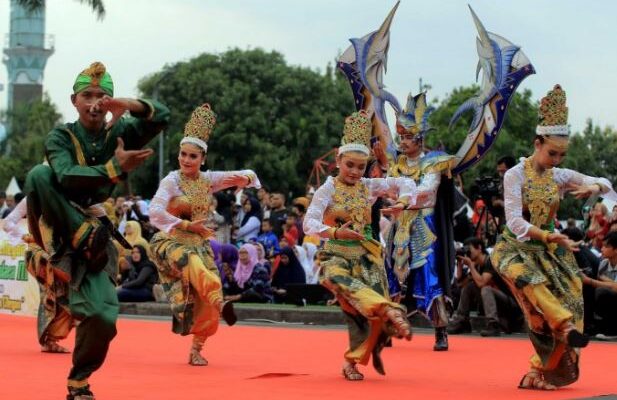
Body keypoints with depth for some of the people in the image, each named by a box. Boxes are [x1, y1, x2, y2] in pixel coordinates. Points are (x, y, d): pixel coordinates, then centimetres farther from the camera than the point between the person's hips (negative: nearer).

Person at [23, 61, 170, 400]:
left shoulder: (119, 133, 3)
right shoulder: (61, 137, -6)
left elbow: (163, 117, -8)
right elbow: (66, 177, -25)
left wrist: (130, 105, -27)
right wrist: (114, 169, -37)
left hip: (91, 233, 2)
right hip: (57, 228, -2)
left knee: (103, 319, -12)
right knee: (39, 173, -30)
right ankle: (87, 235, -28)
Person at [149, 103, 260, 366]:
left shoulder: (209, 180, 4)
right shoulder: (171, 181, -10)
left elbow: (247, 175, 10)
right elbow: (155, 213, -22)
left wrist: (243, 178, -14)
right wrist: (186, 225, -26)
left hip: (199, 243, 5)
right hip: (172, 242, -5)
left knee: (204, 303, -2)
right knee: (195, 266, -40)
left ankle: (196, 350, 11)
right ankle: (220, 302, -43)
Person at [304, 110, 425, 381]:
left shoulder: (369, 186, 7)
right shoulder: (328, 189, -3)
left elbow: (405, 183, 11)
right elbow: (310, 223, -14)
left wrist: (403, 201, -10)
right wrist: (335, 232, -31)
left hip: (366, 255, 4)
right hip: (337, 254, -4)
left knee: (367, 306, -11)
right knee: (340, 282, -39)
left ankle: (353, 360, 6)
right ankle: (389, 311, -47)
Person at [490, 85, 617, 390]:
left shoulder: (560, 176, 0)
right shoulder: (515, 175, -13)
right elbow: (515, 222, -21)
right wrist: (550, 236, -33)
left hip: (549, 249, 5)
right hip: (518, 247, -5)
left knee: (569, 300, -6)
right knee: (523, 275, -38)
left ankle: (544, 371, 5)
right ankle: (564, 324, -35)